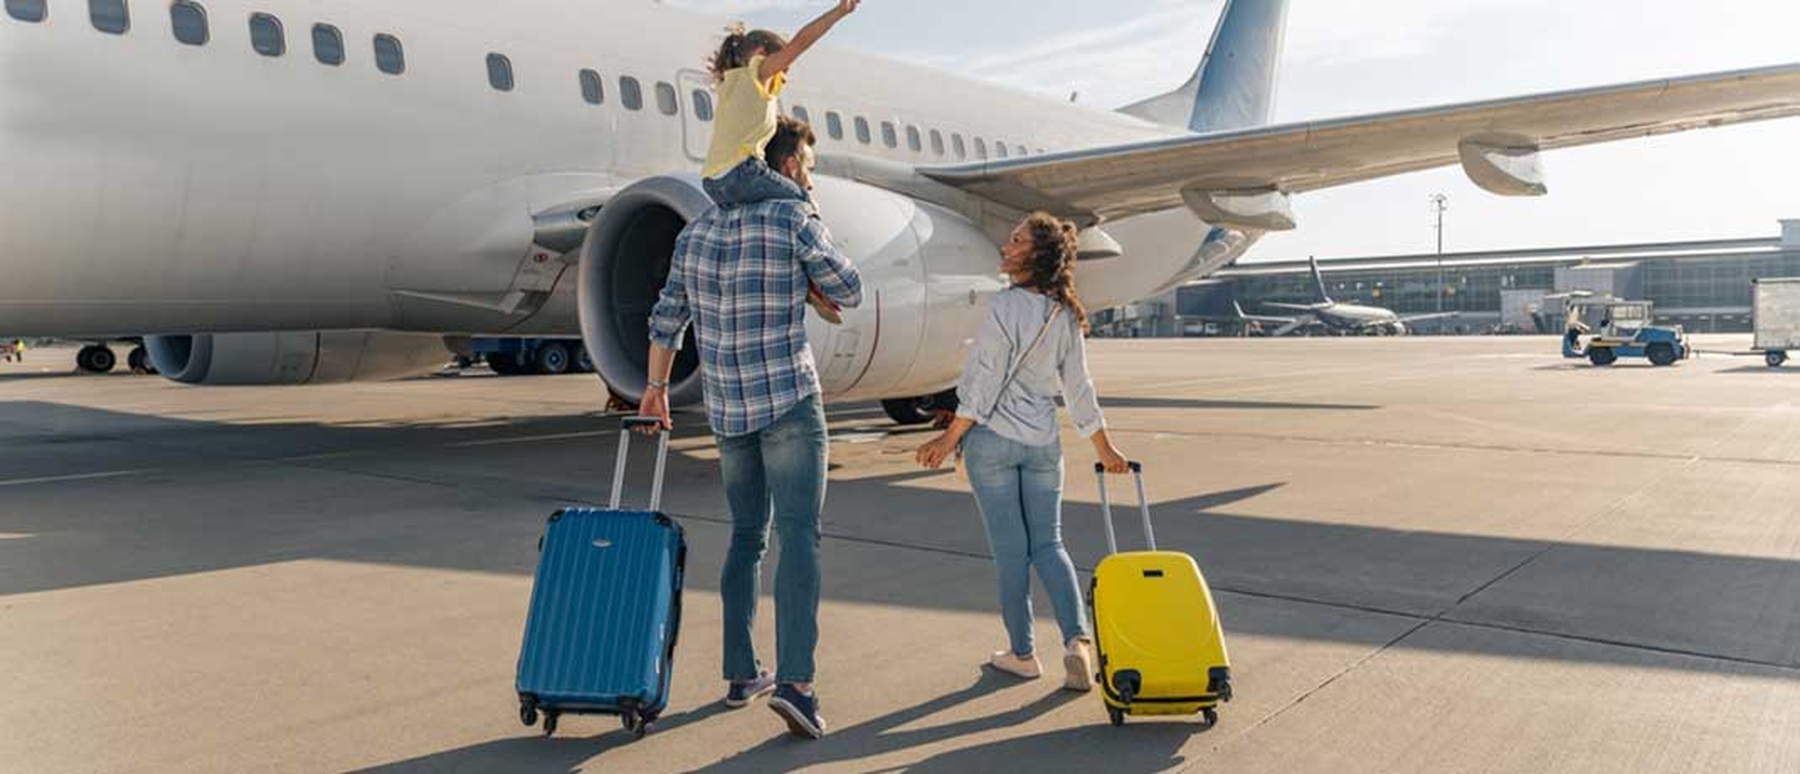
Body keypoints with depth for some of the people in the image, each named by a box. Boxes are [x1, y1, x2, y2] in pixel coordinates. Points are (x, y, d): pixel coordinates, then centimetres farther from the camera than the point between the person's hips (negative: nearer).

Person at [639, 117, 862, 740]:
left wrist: (656, 387, 28)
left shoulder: (696, 232, 10)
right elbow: (850, 294, 1)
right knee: (799, 536, -7)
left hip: (726, 408, 6)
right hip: (790, 404, -6)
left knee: (746, 537, 16)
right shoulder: (795, 221, -7)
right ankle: (794, 680, -17)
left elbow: (666, 319, 17)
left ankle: (741, 673, 20)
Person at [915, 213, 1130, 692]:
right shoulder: (1065, 315, 3)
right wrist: (1104, 448, 19)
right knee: (1048, 545, 12)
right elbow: (1078, 389, 8)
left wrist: (950, 439, -7)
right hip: (1043, 443, 5)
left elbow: (985, 384, -15)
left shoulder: (1007, 306, -15)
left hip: (993, 438, -5)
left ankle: (1022, 653, 14)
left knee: (1010, 549, 4)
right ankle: (1077, 639, -4)